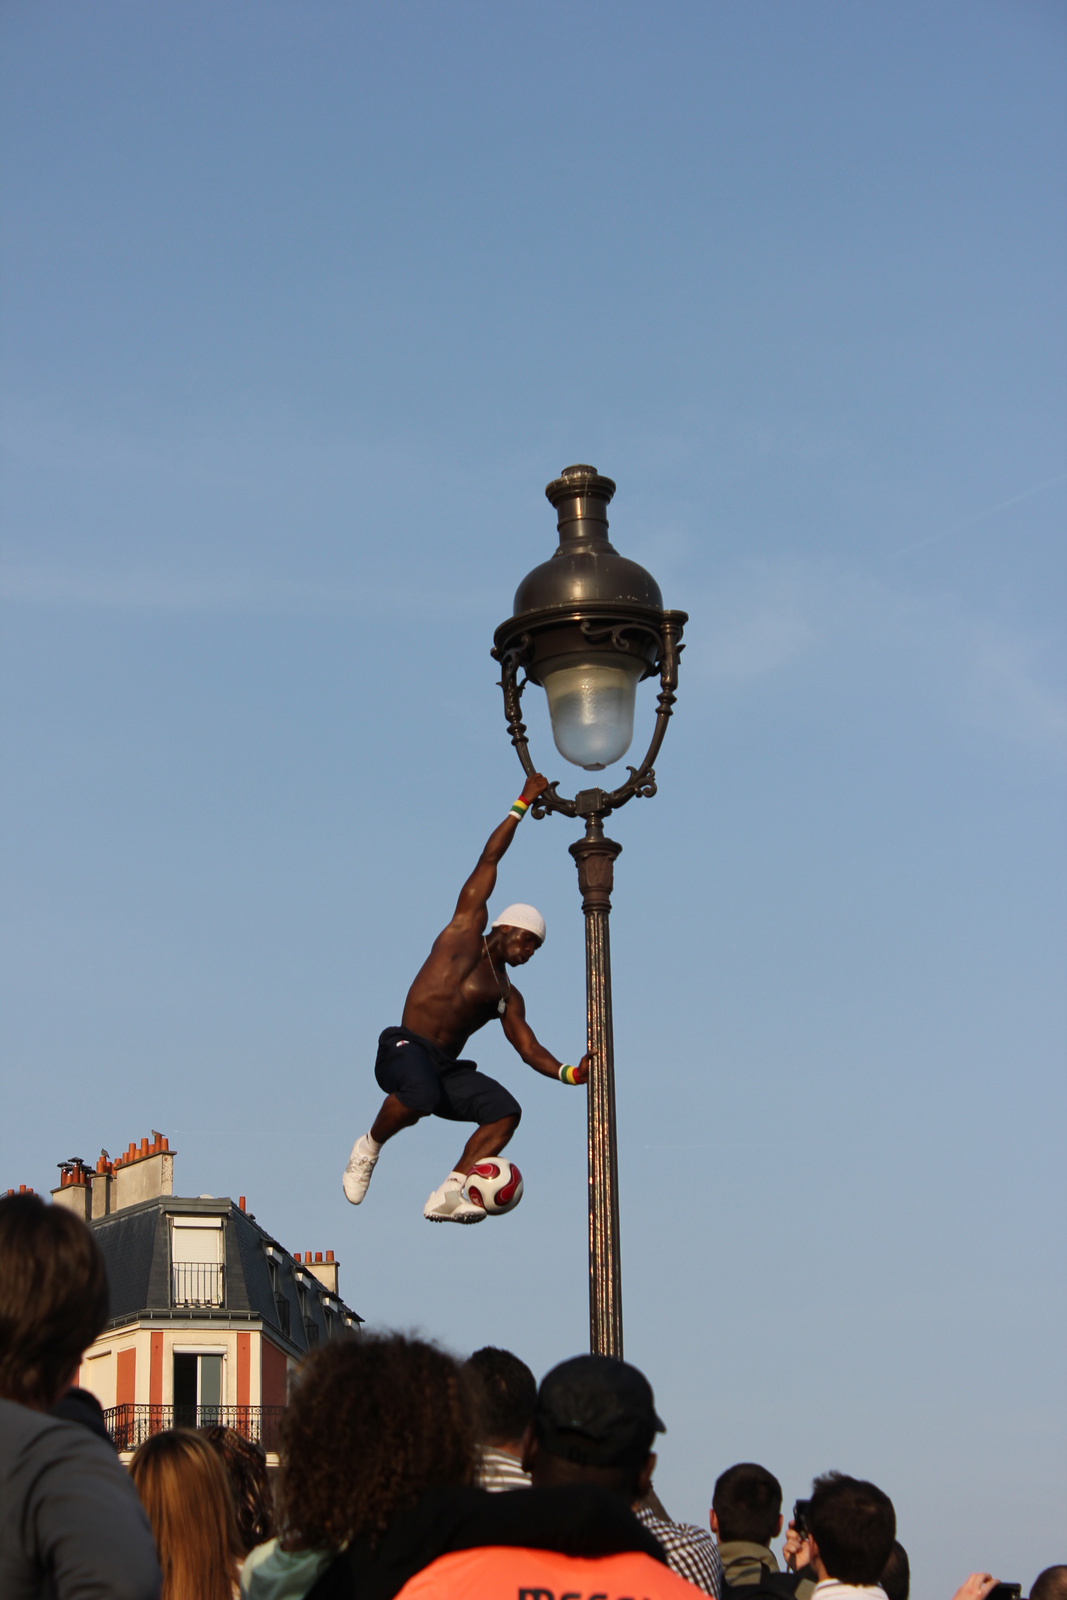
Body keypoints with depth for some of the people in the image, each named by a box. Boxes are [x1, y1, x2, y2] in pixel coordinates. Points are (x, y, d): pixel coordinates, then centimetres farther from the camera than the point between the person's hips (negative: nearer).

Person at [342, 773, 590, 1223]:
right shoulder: (466, 929, 10)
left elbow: (529, 1049, 10)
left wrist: (569, 1072, -9)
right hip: (405, 1050, -5)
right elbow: (489, 859, 12)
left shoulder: (506, 996, 20)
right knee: (422, 1096, -36)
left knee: (506, 1111, -16)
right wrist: (522, 805, 13)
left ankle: (447, 1195, -16)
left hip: (447, 1069, 6)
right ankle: (369, 1148, -7)